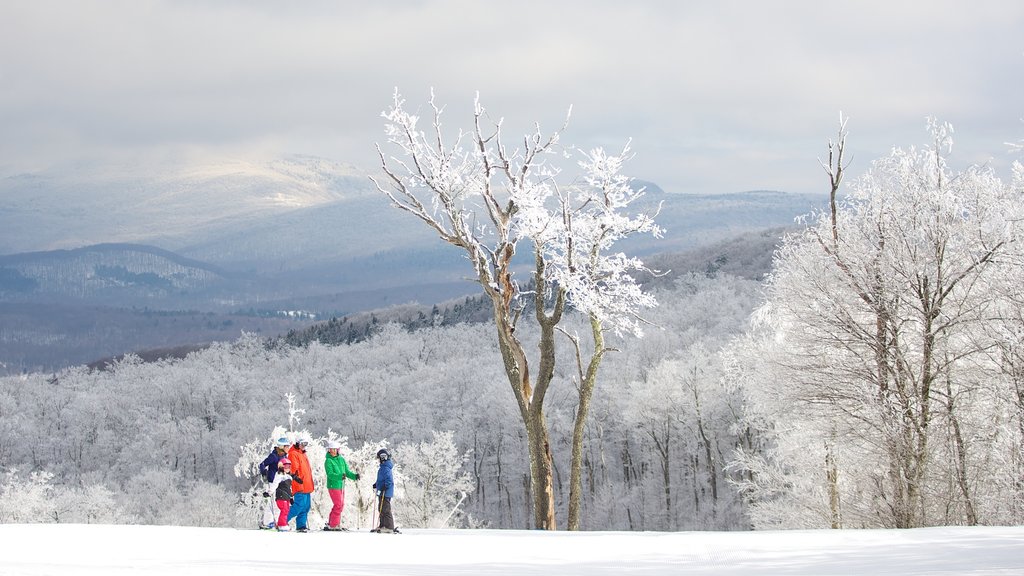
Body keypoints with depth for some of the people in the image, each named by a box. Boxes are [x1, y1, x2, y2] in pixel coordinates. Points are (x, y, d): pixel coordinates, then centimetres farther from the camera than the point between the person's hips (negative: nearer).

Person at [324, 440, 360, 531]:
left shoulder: (341, 459, 10)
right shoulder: (328, 461, -8)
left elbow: (347, 471, 13)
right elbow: (330, 474, -19)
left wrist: (354, 476, -5)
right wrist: (340, 476, -34)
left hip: (341, 486, 7)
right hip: (333, 486, -7)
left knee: (341, 505, 11)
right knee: (338, 505, -10)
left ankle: (330, 524, 20)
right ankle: (333, 526, -3)